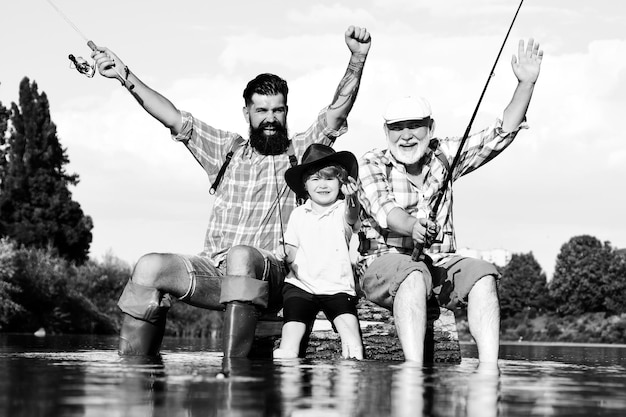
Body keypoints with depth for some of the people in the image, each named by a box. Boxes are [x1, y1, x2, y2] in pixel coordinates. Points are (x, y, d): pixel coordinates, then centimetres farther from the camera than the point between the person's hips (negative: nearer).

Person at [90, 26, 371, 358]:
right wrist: (125, 76, 10)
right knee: (150, 268, -22)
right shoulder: (227, 150, 22)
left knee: (241, 256, -38)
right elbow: (174, 118, 18)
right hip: (213, 268, 3)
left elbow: (337, 110, 3)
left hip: (272, 275, -3)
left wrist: (357, 59, -12)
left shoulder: (301, 151, 15)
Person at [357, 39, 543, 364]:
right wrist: (411, 226, -42)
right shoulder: (371, 165, -1)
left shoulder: (444, 156, 11)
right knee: (414, 274, -36)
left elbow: (501, 133, 6)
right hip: (384, 262, -4)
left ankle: (489, 368, -34)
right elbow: (383, 209, -19)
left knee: (482, 275, -24)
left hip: (438, 263, 4)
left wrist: (526, 85, -6)